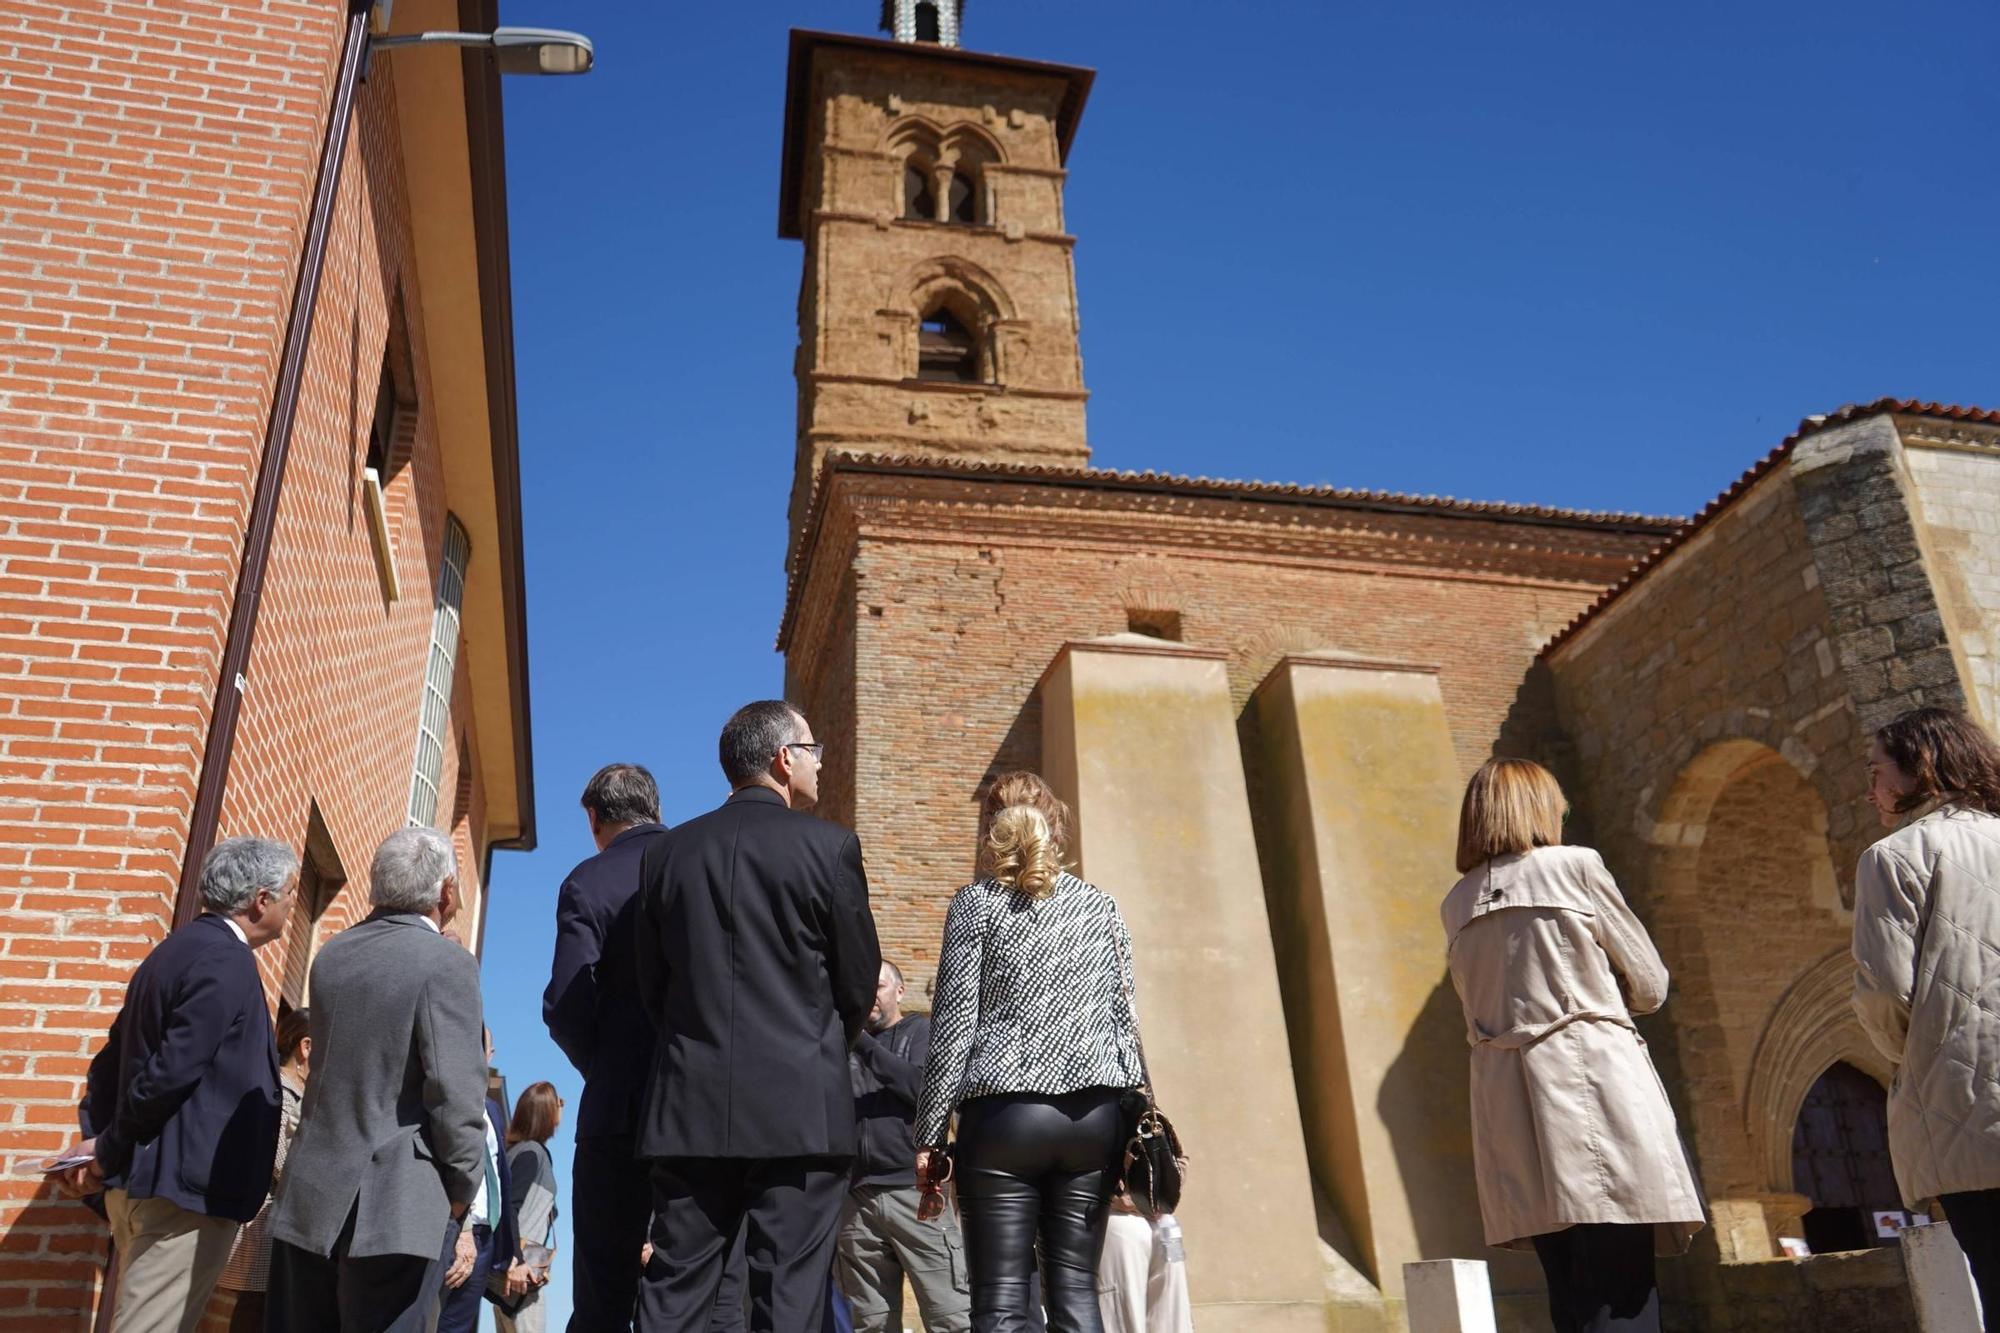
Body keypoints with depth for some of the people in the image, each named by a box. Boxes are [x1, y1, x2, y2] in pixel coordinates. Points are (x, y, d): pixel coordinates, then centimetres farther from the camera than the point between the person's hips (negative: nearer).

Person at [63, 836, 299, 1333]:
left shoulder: (179, 949, 14)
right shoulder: (226, 961, -17)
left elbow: (111, 1060, 16)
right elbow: (172, 1074, -22)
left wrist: (96, 1141, 9)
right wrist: (108, 1154, -9)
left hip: (141, 1182, 10)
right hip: (185, 1186, -10)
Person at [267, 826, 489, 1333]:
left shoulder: (331, 955, 9)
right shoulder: (447, 963, -12)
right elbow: (457, 1097, -15)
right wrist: (461, 1201, -3)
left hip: (308, 1199, 7)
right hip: (394, 1209, -6)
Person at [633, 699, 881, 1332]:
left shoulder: (665, 852, 7)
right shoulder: (830, 846, -4)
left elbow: (652, 984, 10)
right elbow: (860, 982, 1)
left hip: (690, 1108, 4)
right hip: (801, 1110, -3)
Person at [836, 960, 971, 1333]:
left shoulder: (921, 1031, 9)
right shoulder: (847, 1045, 19)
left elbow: (921, 1086, -9)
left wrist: (862, 1041, -11)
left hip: (912, 1187, -3)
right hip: (857, 1197, 4)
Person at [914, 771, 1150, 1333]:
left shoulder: (978, 902, 2)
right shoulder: (1102, 907, 12)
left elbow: (953, 1026, -4)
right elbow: (1125, 1024, 9)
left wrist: (928, 1137, -2)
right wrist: (1139, 1125, 13)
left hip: (1006, 1115, -3)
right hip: (1096, 1114, 4)